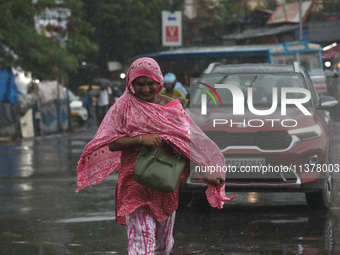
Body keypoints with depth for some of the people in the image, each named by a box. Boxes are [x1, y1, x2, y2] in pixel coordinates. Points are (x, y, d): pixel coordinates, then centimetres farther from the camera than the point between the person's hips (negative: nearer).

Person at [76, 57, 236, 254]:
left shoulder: (172, 107, 4)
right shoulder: (124, 106, -2)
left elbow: (190, 142, 4)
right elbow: (111, 143, -7)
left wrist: (205, 172, -6)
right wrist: (140, 139, -21)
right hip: (135, 183, -3)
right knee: (142, 238, -15)